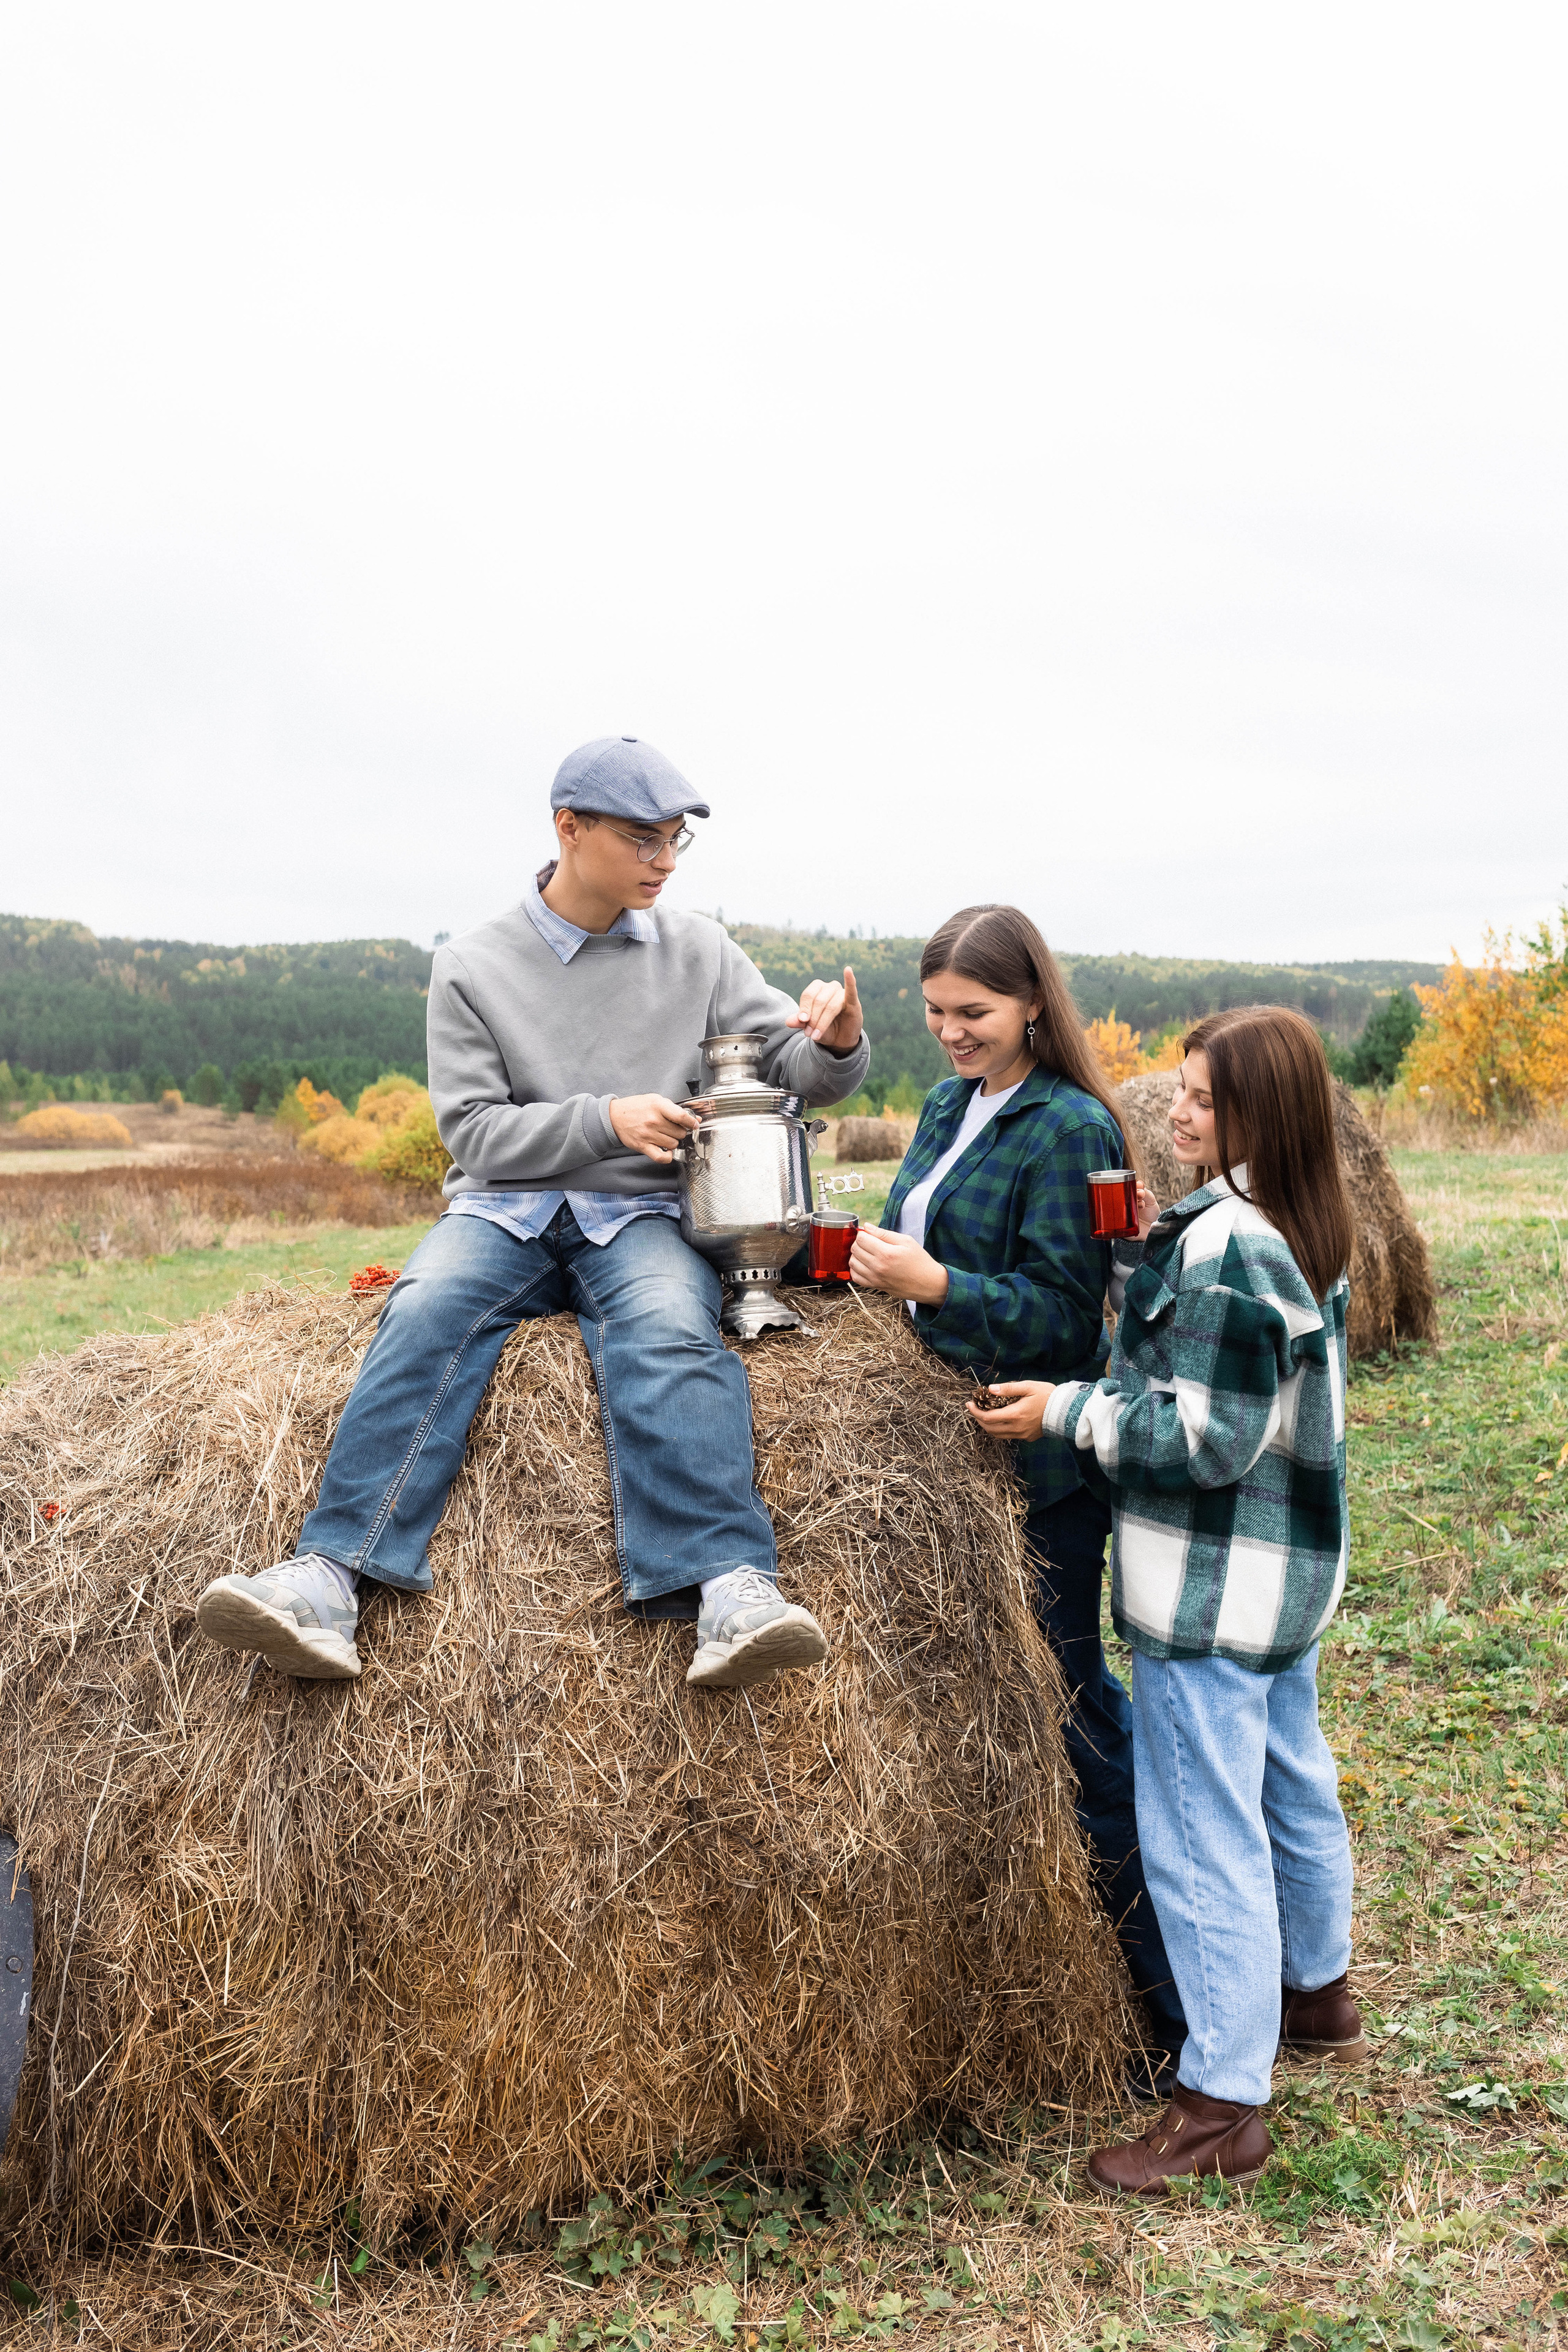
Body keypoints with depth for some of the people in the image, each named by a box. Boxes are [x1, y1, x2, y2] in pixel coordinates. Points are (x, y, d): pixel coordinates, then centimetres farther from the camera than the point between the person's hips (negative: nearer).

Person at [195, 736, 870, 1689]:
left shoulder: (700, 950, 10)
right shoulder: (475, 966, 6)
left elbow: (801, 1073, 9)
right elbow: (474, 1131, 1)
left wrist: (837, 1043, -16)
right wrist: (605, 1119, -13)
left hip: (641, 1215, 0)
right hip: (505, 1207, 0)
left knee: (669, 1333, -33)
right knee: (427, 1314, -31)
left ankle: (733, 1590, -47)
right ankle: (329, 1579, -41)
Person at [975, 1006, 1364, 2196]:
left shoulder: (1225, 1246, -24)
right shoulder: (1308, 1229, 7)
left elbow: (1210, 1439, -25)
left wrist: (1071, 1410, -16)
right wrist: (1152, 1262, 7)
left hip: (1213, 1588, -11)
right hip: (1296, 1561, 11)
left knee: (1204, 1834, -2)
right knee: (1294, 1784, 25)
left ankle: (1222, 2107, 8)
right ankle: (1317, 1995, 45)